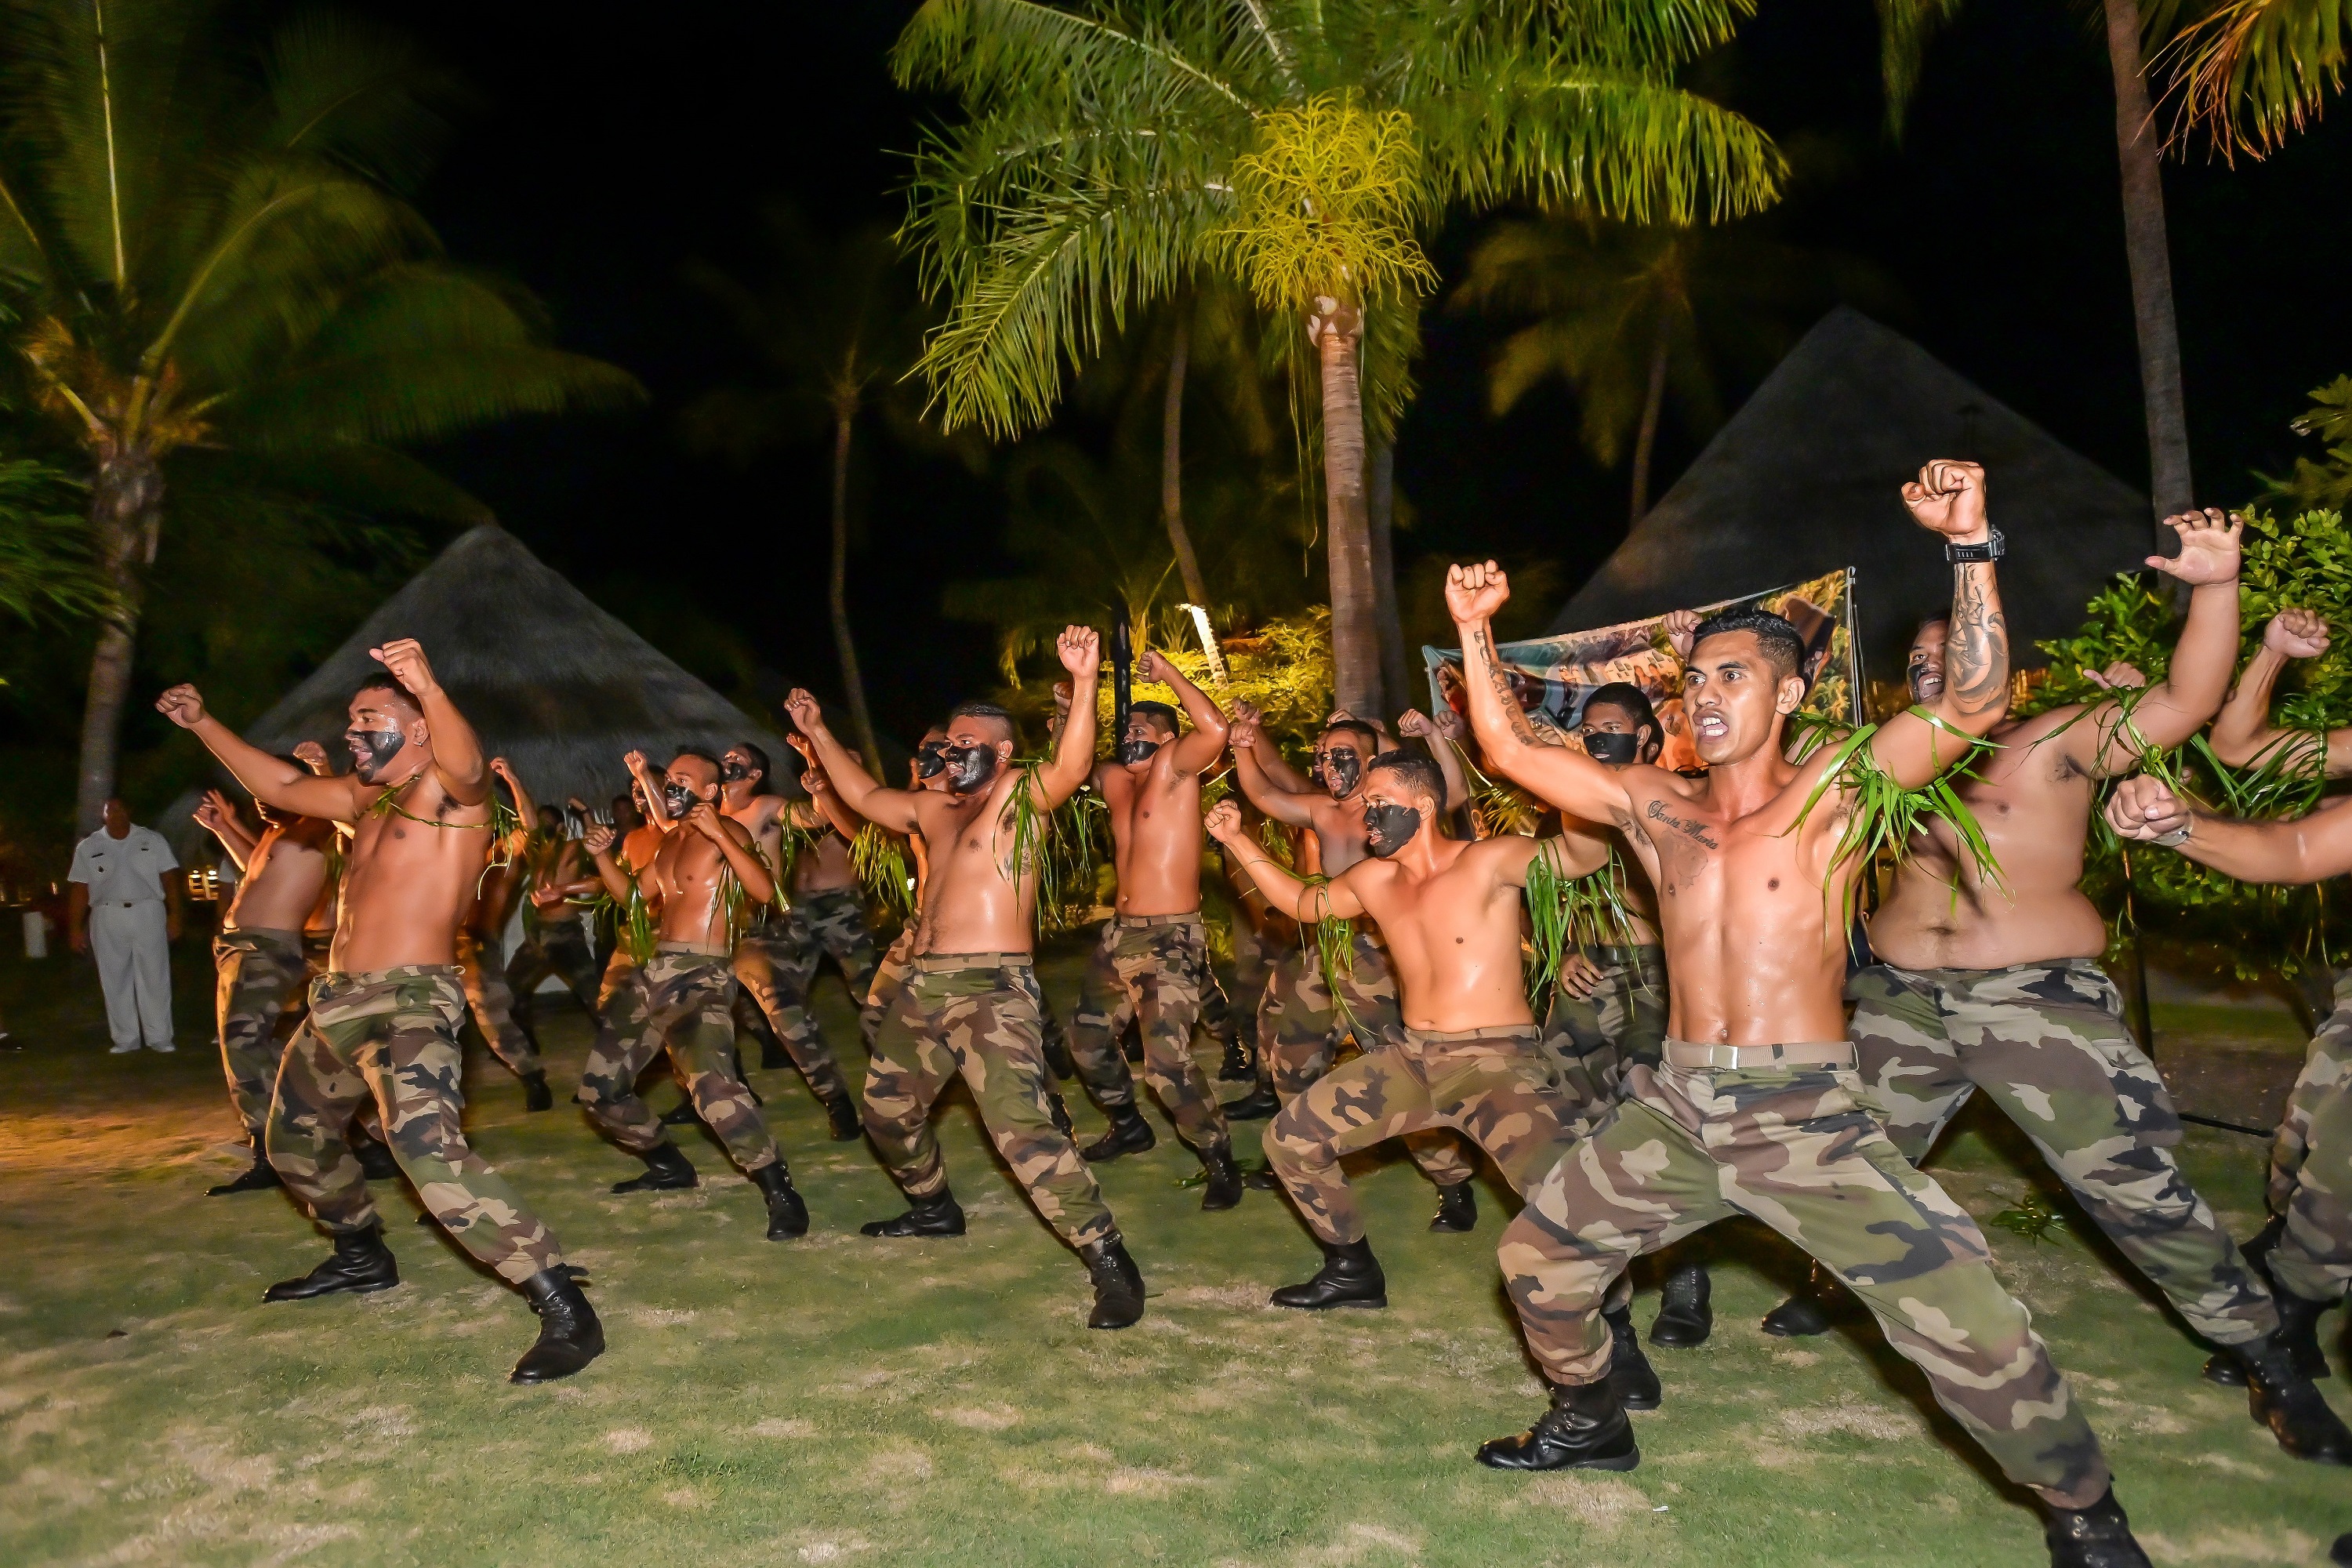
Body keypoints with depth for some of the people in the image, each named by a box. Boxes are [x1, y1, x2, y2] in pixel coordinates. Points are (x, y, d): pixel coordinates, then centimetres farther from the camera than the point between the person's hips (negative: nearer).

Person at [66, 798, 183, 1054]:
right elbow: (79, 889, 3)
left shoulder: (152, 840, 5)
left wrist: (174, 915, -5)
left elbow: (169, 878, 2)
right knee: (115, 980, 5)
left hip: (148, 914, -1)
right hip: (107, 918, 1)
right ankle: (125, 1040, 13)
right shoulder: (88, 848, 6)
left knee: (154, 977, 1)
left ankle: (159, 1038, 6)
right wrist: (75, 928, -1)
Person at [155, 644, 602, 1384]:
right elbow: (281, 787, 28)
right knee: (294, 1140, 27)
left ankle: (566, 1311, -26)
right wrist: (201, 723, 25)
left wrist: (431, 689, -54)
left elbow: (466, 763, -35)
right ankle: (362, 1257, 51)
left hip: (410, 1001, -10)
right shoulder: (368, 796, 15)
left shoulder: (450, 790, -11)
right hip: (338, 1001, 10)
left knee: (430, 1150, -28)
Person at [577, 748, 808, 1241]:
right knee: (599, 1088, 16)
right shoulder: (670, 841, 18)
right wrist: (602, 855, 12)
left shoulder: (726, 832, -7)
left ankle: (781, 1194, -26)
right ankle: (670, 1166, 35)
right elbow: (631, 893, 28)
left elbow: (764, 890, -22)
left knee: (711, 1084, -33)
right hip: (655, 973, 10)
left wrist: (719, 835, -27)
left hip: (702, 978, -9)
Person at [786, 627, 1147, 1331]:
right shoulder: (935, 806, 17)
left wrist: (1084, 684, -39)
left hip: (991, 987, -9)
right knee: (886, 1108, 23)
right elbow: (865, 796, 32)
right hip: (923, 986, 9)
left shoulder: (1020, 795, -5)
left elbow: (1071, 768, -25)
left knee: (1021, 1127, -21)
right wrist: (817, 733, 34)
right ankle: (933, 1207, 48)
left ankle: (1109, 1260, -16)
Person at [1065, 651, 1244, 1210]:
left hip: (1171, 938, -9)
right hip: (1120, 933, 9)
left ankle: (1221, 1162, -1)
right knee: (1088, 1038, 21)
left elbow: (1215, 728, -26)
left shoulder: (1174, 768, -8)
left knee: (1166, 1062, -18)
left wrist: (1168, 673, -18)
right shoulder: (1113, 778, 11)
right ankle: (1129, 1126, 44)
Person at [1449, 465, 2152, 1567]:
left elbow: (1973, 706, -16)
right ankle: (1590, 1424, 39)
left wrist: (1969, 546, -26)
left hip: (1808, 1114, -4)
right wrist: (1476, 635, -2)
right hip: (1672, 1108, 5)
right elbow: (1512, 752, 7)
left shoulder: (1836, 789, -4)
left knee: (1968, 1326, -11)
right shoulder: (1654, 805, 7)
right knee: (1537, 1260, 12)